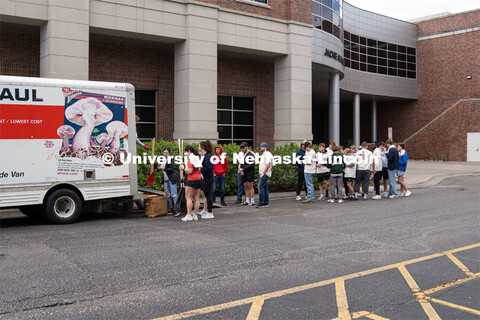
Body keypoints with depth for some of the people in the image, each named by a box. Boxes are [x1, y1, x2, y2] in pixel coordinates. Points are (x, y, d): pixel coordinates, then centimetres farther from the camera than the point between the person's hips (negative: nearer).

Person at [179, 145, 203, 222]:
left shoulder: (191, 159, -9)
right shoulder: (198, 158, 15)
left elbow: (190, 171, -17)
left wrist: (183, 167, -1)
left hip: (192, 180, -8)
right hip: (200, 179, 8)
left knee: (188, 197, -5)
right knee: (197, 198, 7)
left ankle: (189, 215, -10)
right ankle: (195, 215, 8)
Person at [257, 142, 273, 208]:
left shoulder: (267, 154, -11)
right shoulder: (263, 154, 20)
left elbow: (268, 164, -20)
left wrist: (263, 173, -22)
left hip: (265, 174, -10)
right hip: (263, 174, 10)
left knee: (260, 187, -12)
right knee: (265, 188, 10)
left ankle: (261, 203, -11)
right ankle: (266, 203, 13)